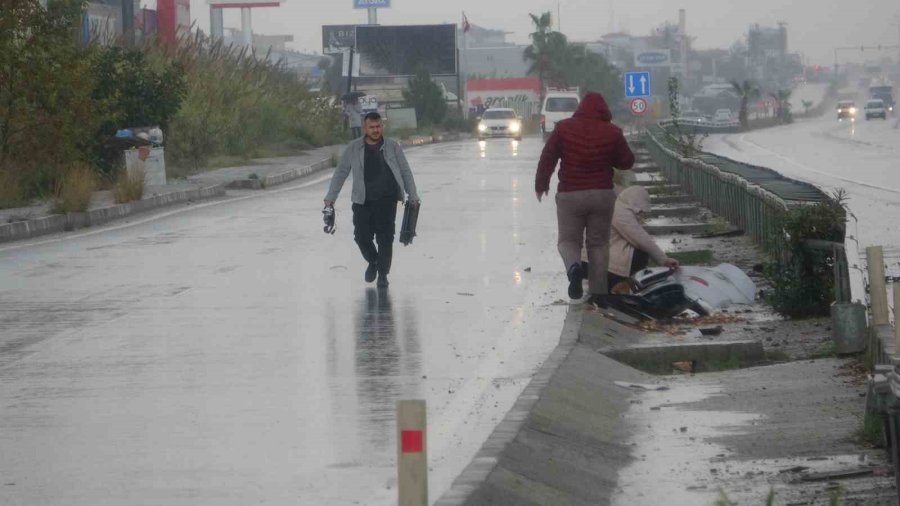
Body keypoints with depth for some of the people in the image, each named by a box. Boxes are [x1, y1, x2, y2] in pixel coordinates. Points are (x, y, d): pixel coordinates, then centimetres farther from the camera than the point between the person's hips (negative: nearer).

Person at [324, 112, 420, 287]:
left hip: (387, 200, -1)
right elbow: (340, 173, 11)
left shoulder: (392, 147, 5)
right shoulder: (353, 149, 5)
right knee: (362, 235, -2)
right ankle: (372, 261, 27)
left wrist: (412, 195, 9)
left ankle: (382, 274, 8)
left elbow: (405, 172, 11)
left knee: (385, 238, -4)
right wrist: (331, 196, 9)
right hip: (363, 201, 1)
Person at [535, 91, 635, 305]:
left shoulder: (564, 128, -4)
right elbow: (627, 162, 6)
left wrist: (541, 184, 12)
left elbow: (547, 158, -1)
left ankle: (574, 267, -22)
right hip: (602, 195, 1)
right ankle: (598, 292, 9)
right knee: (598, 243, 11)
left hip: (570, 195, -1)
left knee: (568, 239, 10)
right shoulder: (612, 132, -3)